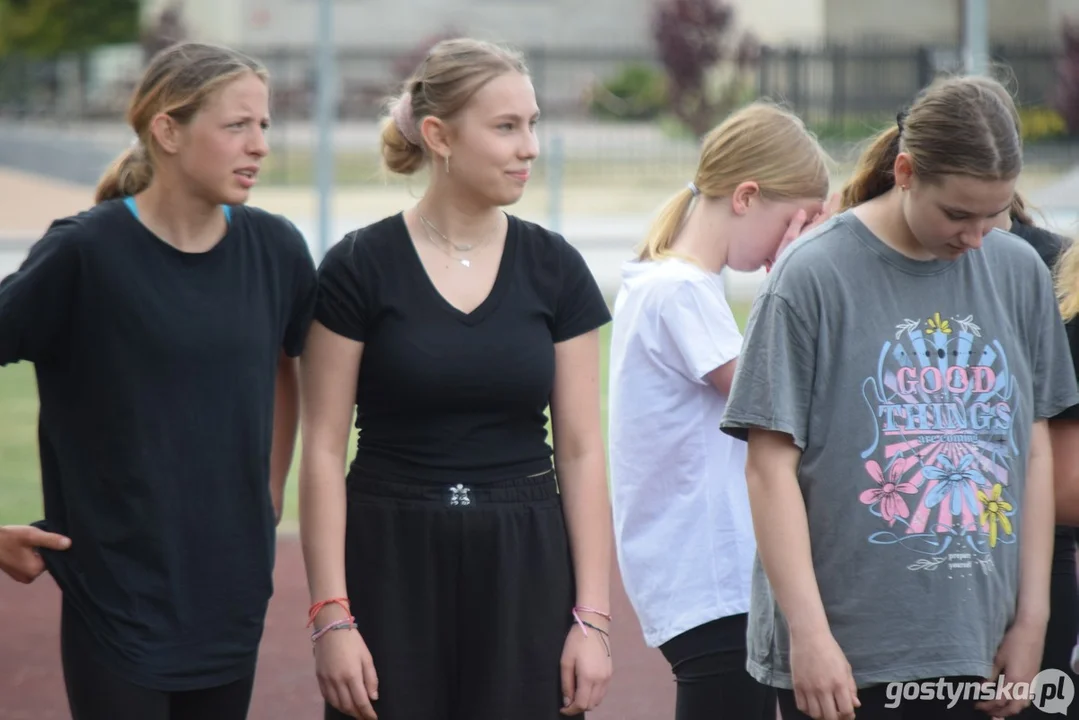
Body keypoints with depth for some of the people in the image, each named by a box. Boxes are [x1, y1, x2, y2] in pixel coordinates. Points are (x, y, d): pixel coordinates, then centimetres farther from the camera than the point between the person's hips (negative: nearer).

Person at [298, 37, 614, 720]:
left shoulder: (554, 268, 3)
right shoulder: (360, 268, -4)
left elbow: (582, 452, 3)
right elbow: (324, 452, -4)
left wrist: (592, 618, -3)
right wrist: (331, 617, -10)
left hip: (523, 568, 2)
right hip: (391, 562, -2)